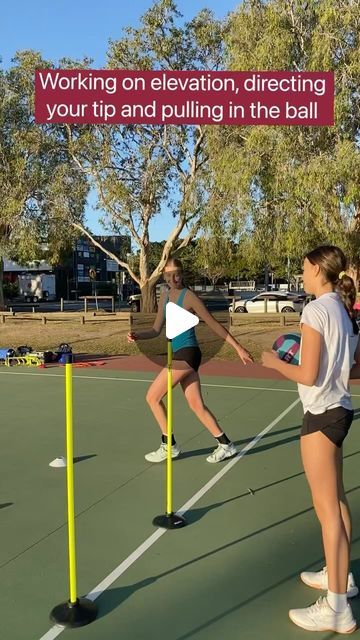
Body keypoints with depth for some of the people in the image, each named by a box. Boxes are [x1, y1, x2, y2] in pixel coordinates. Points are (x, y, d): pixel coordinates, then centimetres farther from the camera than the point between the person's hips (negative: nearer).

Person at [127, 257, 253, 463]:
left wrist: (238, 348, -7)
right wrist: (137, 335, -6)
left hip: (187, 353, -8)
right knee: (197, 405, 10)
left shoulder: (189, 296, -11)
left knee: (153, 397, -3)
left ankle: (169, 446, 8)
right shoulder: (165, 296, 12)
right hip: (179, 354, 8)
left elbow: (214, 324, -8)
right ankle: (225, 445, 20)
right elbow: (156, 330, 13)